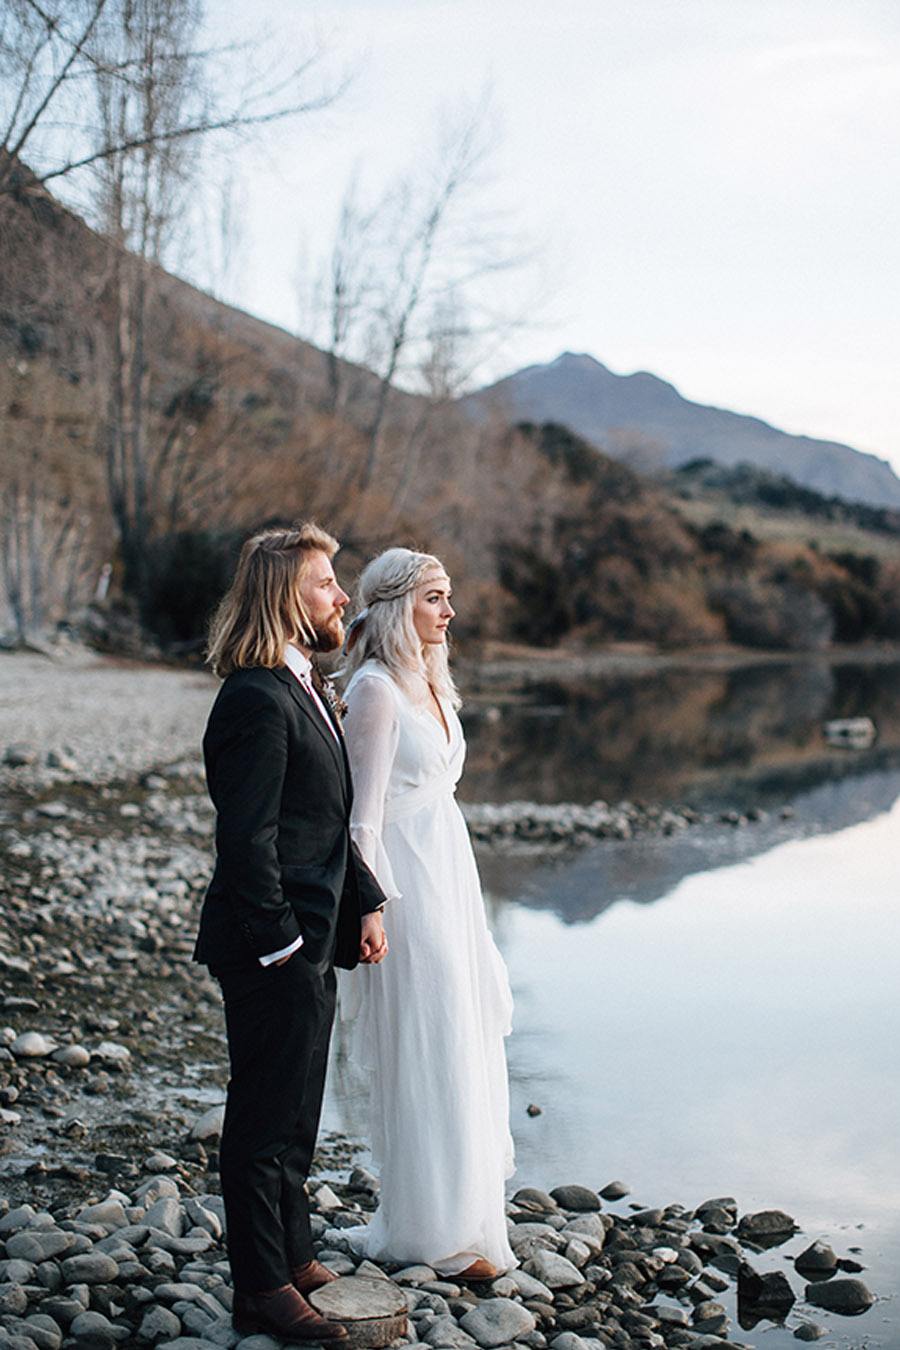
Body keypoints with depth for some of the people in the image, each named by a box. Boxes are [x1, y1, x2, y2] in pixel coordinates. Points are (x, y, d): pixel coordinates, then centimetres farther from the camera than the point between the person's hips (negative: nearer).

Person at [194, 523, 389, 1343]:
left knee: (293, 1115, 21)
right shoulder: (257, 700, -21)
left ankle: (294, 1259, 36)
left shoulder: (303, 687, 12)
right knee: (265, 1118, 4)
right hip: (273, 948, -10)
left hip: (310, 944, 10)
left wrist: (366, 902, 7)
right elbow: (246, 840, -23)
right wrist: (280, 944, -19)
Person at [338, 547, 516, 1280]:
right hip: (407, 879, -9)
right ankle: (438, 1231, 11)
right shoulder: (375, 688, -14)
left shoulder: (430, 683, 13)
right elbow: (367, 809, -16)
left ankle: (468, 1188, 32)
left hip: (449, 869, 9)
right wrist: (370, 905, -17)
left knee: (463, 1037, 16)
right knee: (427, 1050, -2)